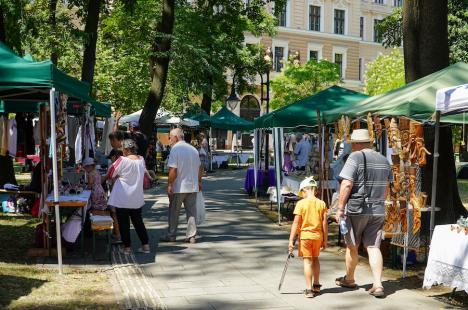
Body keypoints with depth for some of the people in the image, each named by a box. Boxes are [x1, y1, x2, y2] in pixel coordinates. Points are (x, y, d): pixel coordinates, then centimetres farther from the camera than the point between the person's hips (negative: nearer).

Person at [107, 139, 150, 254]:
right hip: (137, 199, 5)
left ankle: (127, 247, 11)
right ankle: (145, 245, 15)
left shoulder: (123, 160, -18)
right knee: (138, 221, 16)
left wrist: (117, 176, 11)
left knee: (124, 223, 7)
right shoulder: (141, 160, -1)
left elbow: (110, 174, -9)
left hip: (122, 199, -5)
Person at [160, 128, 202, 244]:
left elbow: (173, 170, -18)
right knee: (191, 212, 9)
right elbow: (200, 168, 15)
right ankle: (191, 236, 11)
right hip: (193, 186, 6)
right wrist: (199, 182, 23)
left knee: (174, 212, 6)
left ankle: (171, 235, 13)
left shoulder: (175, 149, -13)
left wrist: (169, 185, -13)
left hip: (179, 187, -6)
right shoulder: (193, 149, 9)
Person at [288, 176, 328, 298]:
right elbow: (324, 223, -1)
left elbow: (296, 223, -12)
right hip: (318, 236, 4)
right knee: (315, 259, 21)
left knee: (307, 261, 1)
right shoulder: (321, 203, -1)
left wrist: (291, 240, -8)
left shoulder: (301, 203, -11)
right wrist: (325, 240, 8)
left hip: (305, 235, -4)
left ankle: (309, 289, -1)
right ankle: (316, 285, 32)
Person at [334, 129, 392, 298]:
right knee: (373, 247, 5)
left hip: (356, 210, -5)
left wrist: (340, 208, -15)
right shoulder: (384, 160, 9)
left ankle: (349, 279, 29)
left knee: (352, 247, 12)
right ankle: (378, 285, -4)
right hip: (378, 211, 5)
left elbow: (346, 184, -19)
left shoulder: (355, 157, -11)